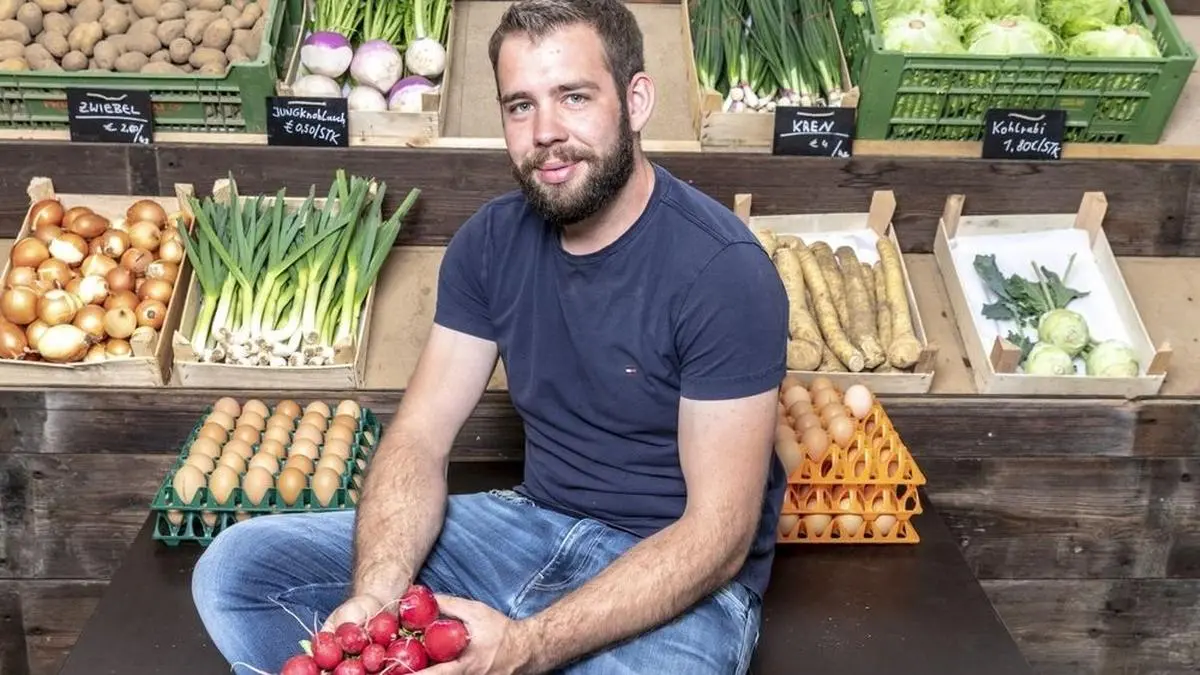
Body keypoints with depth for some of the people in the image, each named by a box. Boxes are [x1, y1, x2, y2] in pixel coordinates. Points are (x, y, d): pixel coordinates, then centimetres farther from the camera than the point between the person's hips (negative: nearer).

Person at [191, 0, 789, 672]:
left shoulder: (722, 269, -20)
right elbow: (420, 436, -3)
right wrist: (372, 598, -22)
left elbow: (718, 533, -20)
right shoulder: (492, 240, -2)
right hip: (532, 522, 5)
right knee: (235, 569, -5)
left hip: (684, 580, -4)